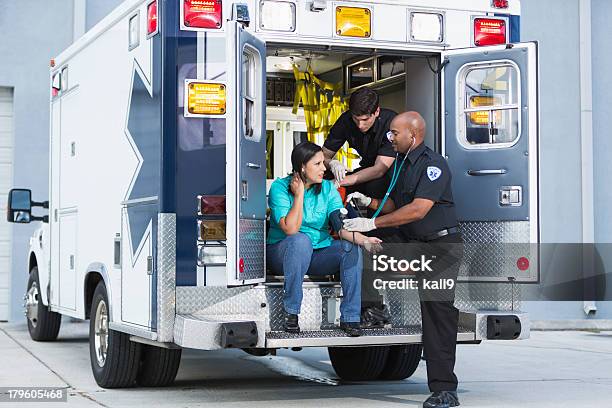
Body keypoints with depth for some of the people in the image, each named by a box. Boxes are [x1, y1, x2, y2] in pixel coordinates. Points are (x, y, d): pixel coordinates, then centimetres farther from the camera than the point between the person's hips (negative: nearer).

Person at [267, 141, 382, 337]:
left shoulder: (328, 188, 2)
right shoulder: (280, 187, -10)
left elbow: (341, 224, -13)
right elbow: (290, 229, -23)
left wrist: (364, 240, -31)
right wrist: (299, 195, -19)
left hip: (319, 252, 4)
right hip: (283, 252, -4)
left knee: (352, 248, -22)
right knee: (302, 240, -36)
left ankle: (349, 317, -17)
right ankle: (291, 312, -26)